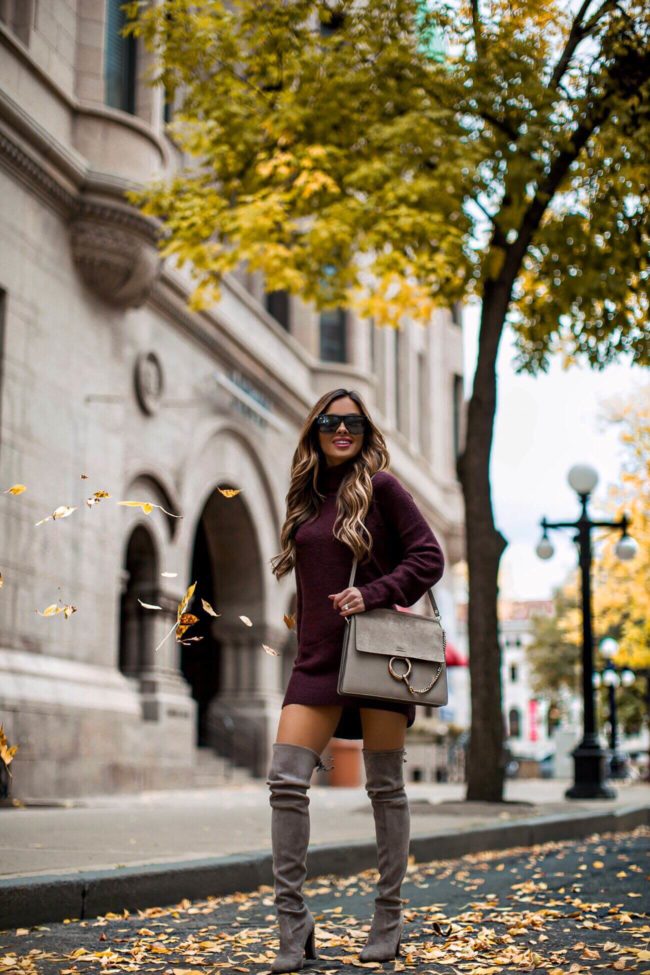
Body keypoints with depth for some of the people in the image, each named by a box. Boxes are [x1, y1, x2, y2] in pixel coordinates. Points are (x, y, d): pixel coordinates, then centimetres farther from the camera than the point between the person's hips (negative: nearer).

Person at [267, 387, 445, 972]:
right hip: (318, 658, 5)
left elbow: (429, 558, -5)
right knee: (286, 780, -7)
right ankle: (293, 924, 0)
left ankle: (389, 921, 16)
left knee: (385, 785, 3)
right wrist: (308, 648, 14)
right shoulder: (308, 497, 15)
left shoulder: (380, 486, -1)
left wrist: (373, 595, -15)